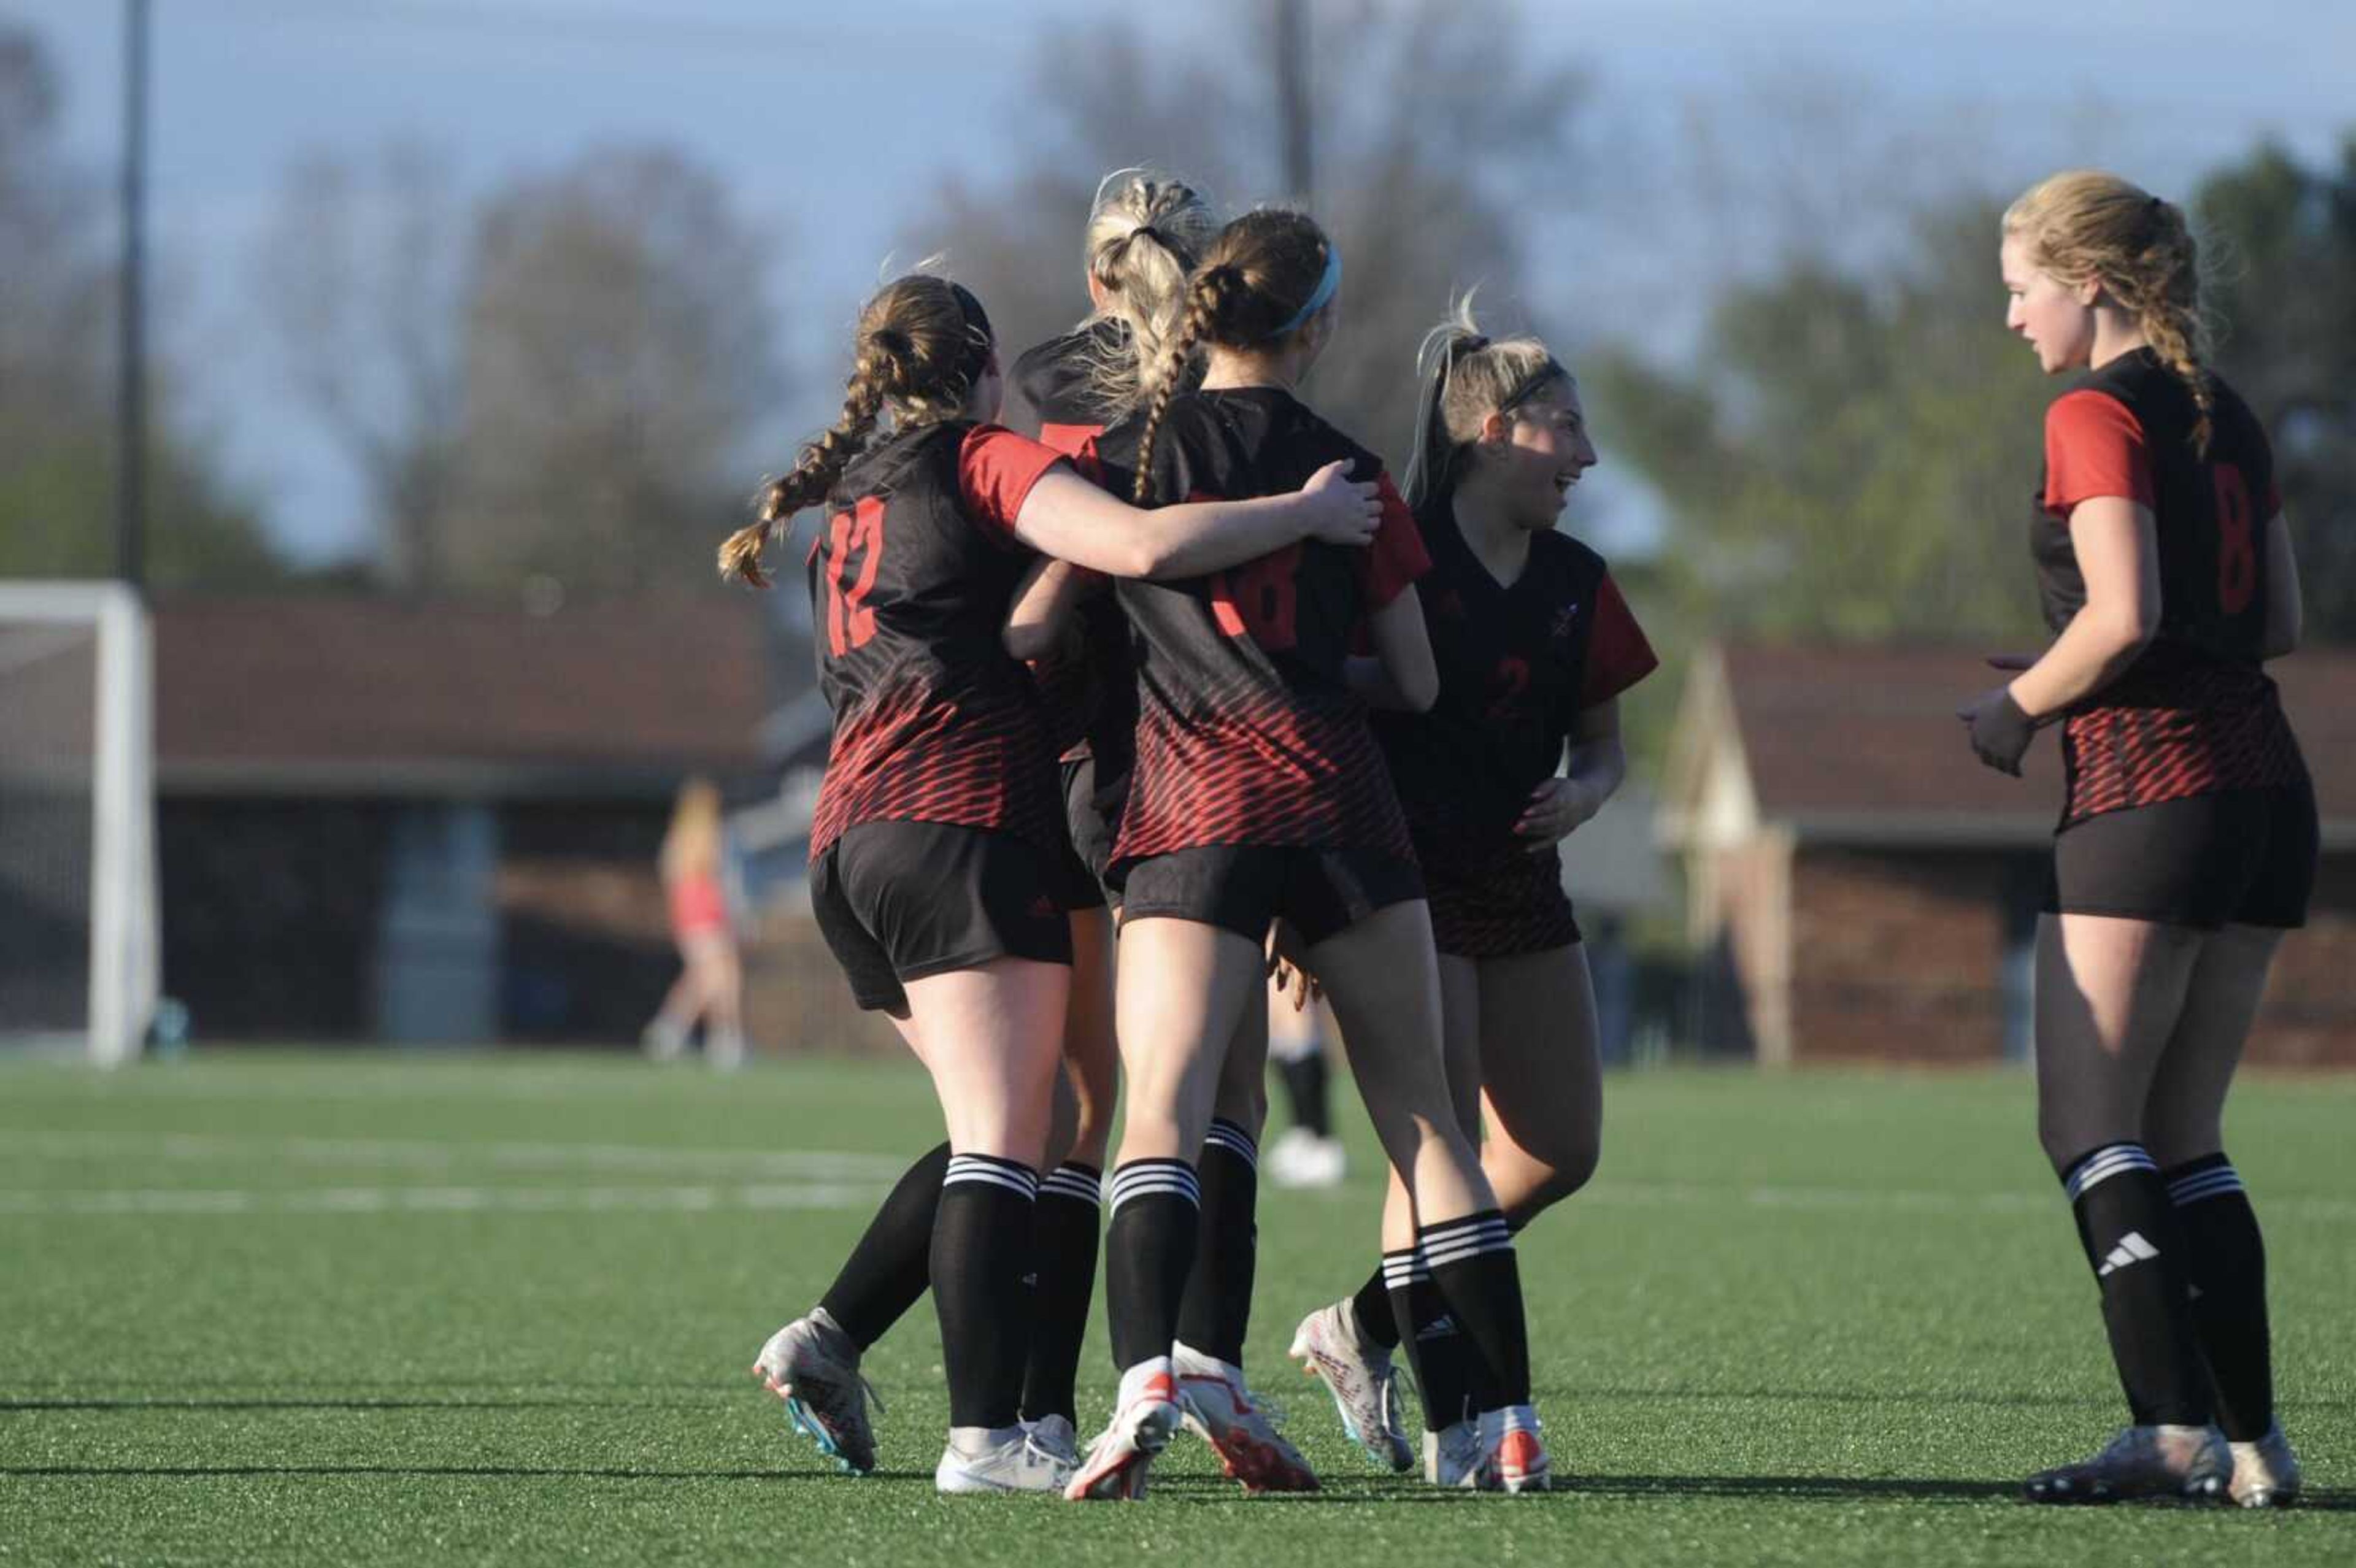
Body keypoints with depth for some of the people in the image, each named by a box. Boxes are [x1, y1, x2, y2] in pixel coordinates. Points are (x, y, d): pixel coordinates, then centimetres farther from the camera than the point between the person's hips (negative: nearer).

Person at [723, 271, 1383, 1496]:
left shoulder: (850, 501, 25)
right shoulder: (988, 462, 0)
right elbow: (1140, 545, -17)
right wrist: (1306, 514, -6)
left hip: (847, 842, 8)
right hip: (965, 822, -8)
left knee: (993, 1136, 16)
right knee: (1004, 1146, -13)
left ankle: (825, 1341, 8)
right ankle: (985, 1436, -23)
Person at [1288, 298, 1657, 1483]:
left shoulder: (1573, 584, 8)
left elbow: (1602, 742, 18)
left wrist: (1584, 790, -5)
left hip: (1521, 885, 7)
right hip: (1407, 883, -7)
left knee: (1560, 1150, 4)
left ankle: (1363, 1327, 20)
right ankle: (1453, 1425, -9)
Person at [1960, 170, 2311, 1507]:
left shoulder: (2097, 415, -9)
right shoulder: (2230, 419, 15)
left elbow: (2125, 614, -19)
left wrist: (2016, 708, -3)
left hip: (2149, 786, -8)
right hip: (2268, 786, 8)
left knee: (2092, 1127, -4)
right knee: (2184, 1135, 11)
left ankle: (2174, 1429, -15)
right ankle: (2255, 1441, 4)